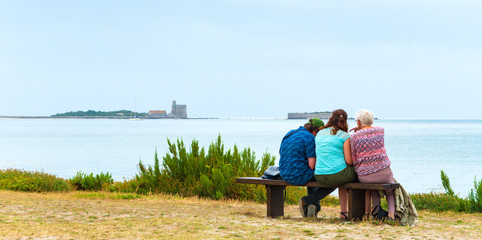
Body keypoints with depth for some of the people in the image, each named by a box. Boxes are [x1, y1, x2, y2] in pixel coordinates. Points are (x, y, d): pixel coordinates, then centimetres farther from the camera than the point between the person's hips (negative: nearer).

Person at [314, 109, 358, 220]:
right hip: (337, 175, -6)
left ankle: (344, 211, 32)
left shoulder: (319, 133, 12)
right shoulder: (344, 136, -5)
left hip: (319, 177, 6)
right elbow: (349, 161, -8)